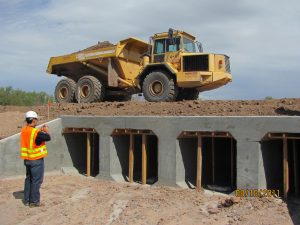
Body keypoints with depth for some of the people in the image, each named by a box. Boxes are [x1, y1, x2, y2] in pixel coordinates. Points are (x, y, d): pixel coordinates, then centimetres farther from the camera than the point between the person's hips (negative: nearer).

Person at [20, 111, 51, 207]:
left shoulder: (24, 130, 3)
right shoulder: (36, 132, -22)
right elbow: (48, 137, -14)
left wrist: (41, 130, 10)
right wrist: (46, 131, 4)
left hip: (27, 159, 8)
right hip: (36, 160, -8)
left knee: (28, 179, 18)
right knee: (36, 180, 1)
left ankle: (27, 200, 25)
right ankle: (34, 201, 6)